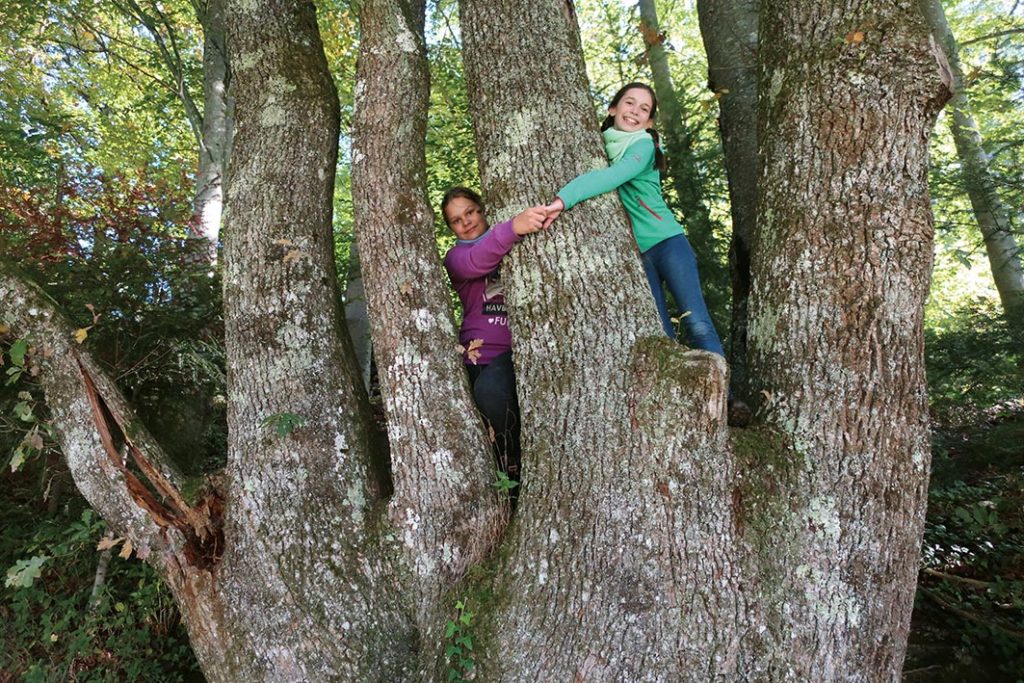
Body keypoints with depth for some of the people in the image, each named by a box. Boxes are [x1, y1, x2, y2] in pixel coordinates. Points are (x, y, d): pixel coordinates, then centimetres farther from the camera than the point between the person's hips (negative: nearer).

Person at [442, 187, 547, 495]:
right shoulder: (455, 257, 12)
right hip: (487, 354, 1)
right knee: (491, 392, -28)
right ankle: (514, 471, -8)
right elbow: (475, 263, -14)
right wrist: (513, 227, -34)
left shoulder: (517, 245, 20)